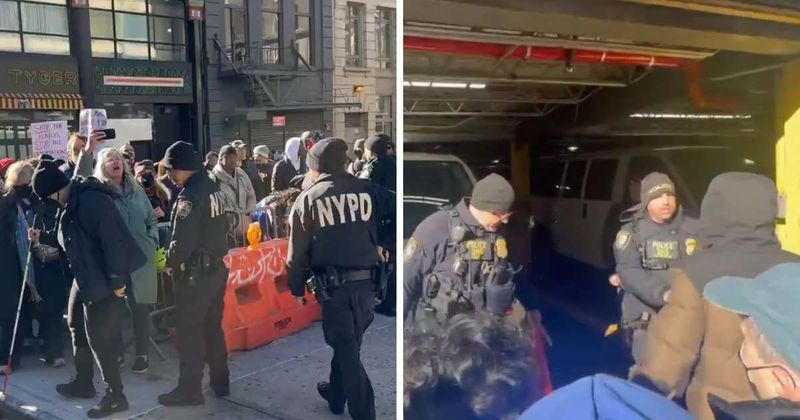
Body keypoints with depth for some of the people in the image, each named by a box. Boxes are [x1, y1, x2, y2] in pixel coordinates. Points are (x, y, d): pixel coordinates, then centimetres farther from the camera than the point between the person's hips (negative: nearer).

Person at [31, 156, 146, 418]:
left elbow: (113, 240, -27)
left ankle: (116, 395, 8)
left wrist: (117, 280, -25)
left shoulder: (91, 200, -24)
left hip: (103, 279, -11)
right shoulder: (72, 201, 9)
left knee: (98, 336, -4)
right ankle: (83, 382, 39)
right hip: (85, 276, 11)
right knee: (76, 325, 21)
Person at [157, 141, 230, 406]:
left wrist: (171, 264, -6)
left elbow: (182, 241, -22)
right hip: (217, 267, 9)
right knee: (213, 327, 17)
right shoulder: (213, 188, 7)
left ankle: (189, 390, 11)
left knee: (190, 330, 2)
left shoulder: (189, 197, -20)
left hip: (196, 273, -8)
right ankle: (220, 381, 27)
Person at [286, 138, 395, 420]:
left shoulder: (307, 199, 1)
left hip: (332, 284, -3)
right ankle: (335, 394, 38)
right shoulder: (368, 191, 4)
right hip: (365, 281, 3)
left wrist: (297, 288, 12)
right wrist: (382, 241, 12)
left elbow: (298, 251, 2)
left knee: (347, 348, 6)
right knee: (347, 342, 20)